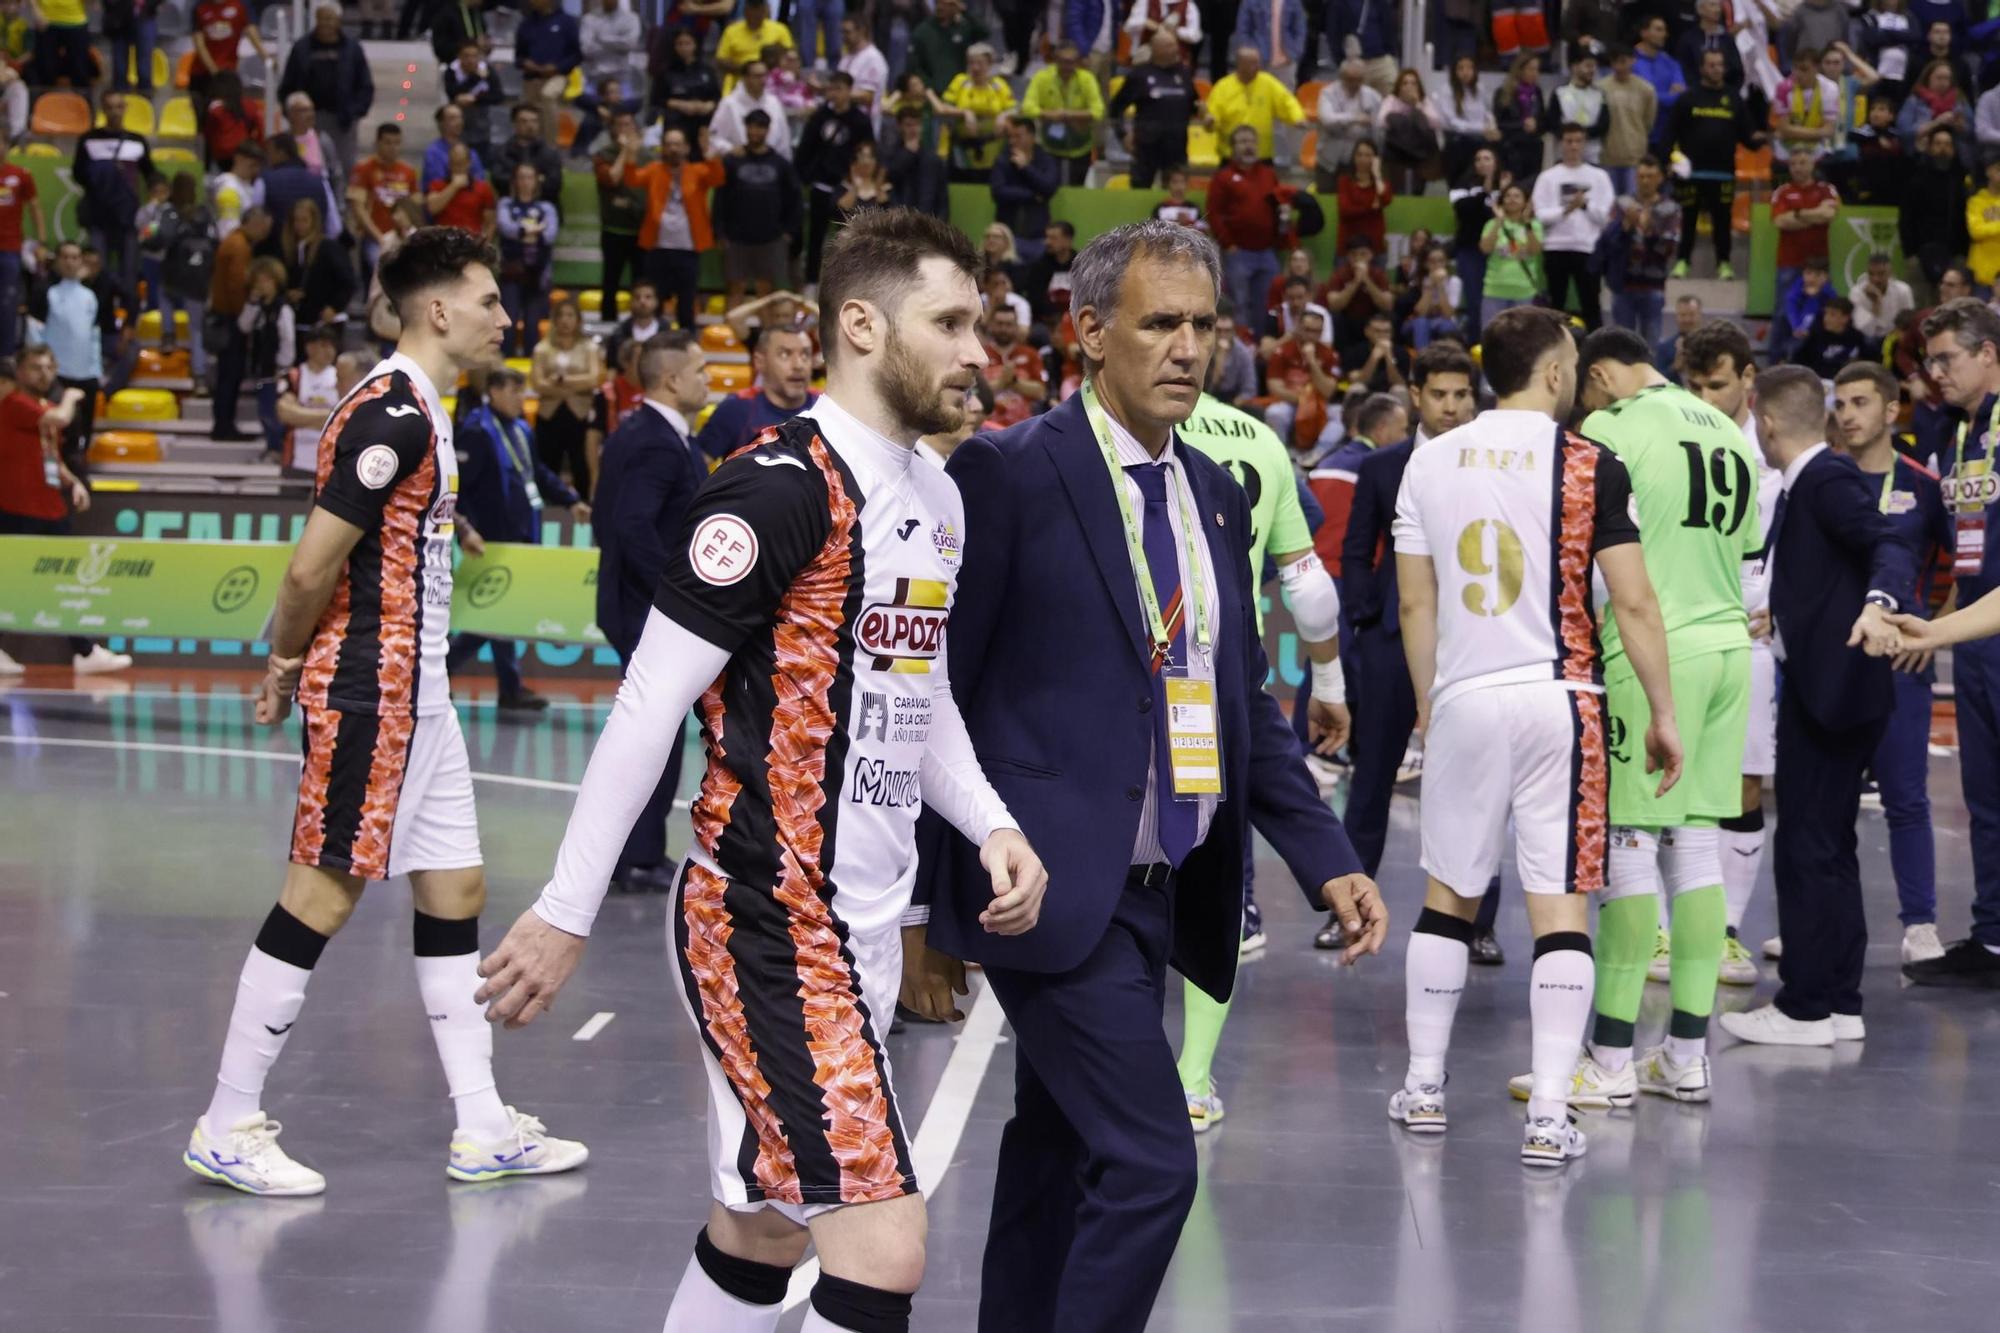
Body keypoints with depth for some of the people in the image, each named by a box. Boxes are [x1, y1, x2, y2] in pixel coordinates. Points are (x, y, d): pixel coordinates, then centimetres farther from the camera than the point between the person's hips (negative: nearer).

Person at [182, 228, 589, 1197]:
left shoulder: (416, 414, 15)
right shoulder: (393, 418, -18)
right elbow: (311, 570, -19)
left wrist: (290, 663, 14)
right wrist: (288, 662, -4)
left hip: (416, 692, 10)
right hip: (370, 691, -10)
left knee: (454, 890, 10)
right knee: (322, 896, -5)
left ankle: (482, 1129, 15)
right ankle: (227, 1128, 3)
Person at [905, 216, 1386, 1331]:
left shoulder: (1217, 495, 13)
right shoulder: (1008, 476, -9)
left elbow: (1248, 704, 18)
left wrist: (1328, 861, 7)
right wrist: (923, 907, -8)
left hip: (1157, 897, 8)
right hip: (1052, 891, -8)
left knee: (1058, 1161, 16)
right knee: (1150, 1163, -15)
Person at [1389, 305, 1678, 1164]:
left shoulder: (1430, 462, 6)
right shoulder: (1590, 466, -5)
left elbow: (1416, 605, 9)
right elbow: (1634, 604, -6)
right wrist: (1662, 715, 3)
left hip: (1463, 698, 3)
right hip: (1559, 701, -3)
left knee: (1446, 894, 16)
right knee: (1561, 904, -1)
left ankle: (1424, 1086, 23)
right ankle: (1548, 1114, -4)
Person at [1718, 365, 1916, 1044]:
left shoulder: (1828, 479, -15)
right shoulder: (1809, 482, 14)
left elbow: (1889, 547, -28)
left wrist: (1879, 604, -46)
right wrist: (1782, 616, 43)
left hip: (1832, 689, -10)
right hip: (1815, 687, 10)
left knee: (1808, 848, -5)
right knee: (1829, 848, 13)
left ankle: (1804, 1008, -1)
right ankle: (1839, 1003, 19)